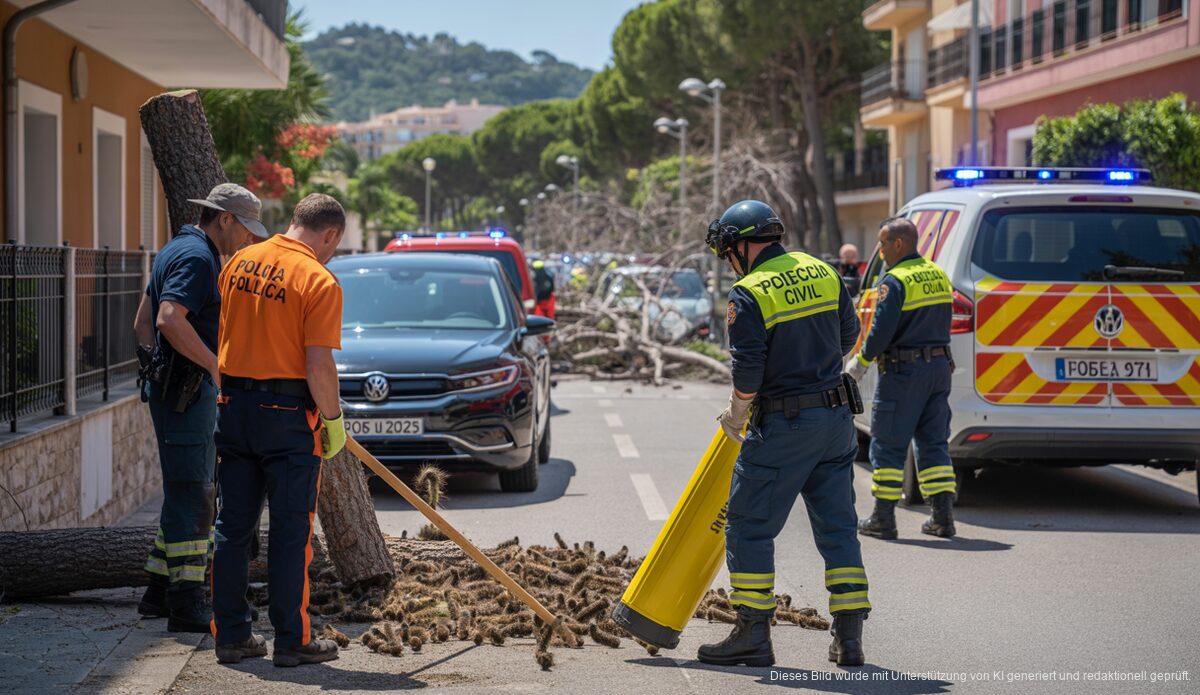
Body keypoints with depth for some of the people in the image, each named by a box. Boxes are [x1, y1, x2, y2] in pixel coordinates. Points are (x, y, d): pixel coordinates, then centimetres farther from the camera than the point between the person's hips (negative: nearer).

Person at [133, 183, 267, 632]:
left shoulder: (176, 251, 19)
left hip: (171, 388, 11)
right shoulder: (197, 257, -14)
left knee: (191, 495, 16)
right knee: (191, 497, -8)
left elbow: (143, 323, 23)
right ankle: (186, 606, -7)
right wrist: (218, 367, -24)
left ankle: (160, 591, 22)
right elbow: (170, 320, -28)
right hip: (186, 391, -11)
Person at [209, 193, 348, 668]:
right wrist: (333, 420, -5)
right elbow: (319, 367, -17)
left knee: (233, 526, 11)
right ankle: (292, 640, 7)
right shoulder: (319, 281, -13)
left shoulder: (238, 263, 7)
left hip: (233, 407, 6)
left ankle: (230, 634, 16)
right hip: (288, 414, -6)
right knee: (290, 531, 2)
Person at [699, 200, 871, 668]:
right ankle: (849, 638, 8)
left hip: (783, 425, -7)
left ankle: (753, 635, 5)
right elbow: (848, 337, 16)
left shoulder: (749, 294, -13)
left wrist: (736, 415, 0)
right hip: (837, 418, 7)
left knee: (749, 527, 4)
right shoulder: (823, 273, 7)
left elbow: (747, 371, -17)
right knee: (838, 528, 10)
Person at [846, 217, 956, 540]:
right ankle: (943, 516, 8)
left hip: (903, 371, -7)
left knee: (888, 445, 1)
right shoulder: (938, 276, 11)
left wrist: (860, 362, -5)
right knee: (933, 443, 12)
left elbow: (882, 331, -19)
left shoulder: (896, 280, -14)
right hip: (939, 365, 7)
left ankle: (884, 518, 3)